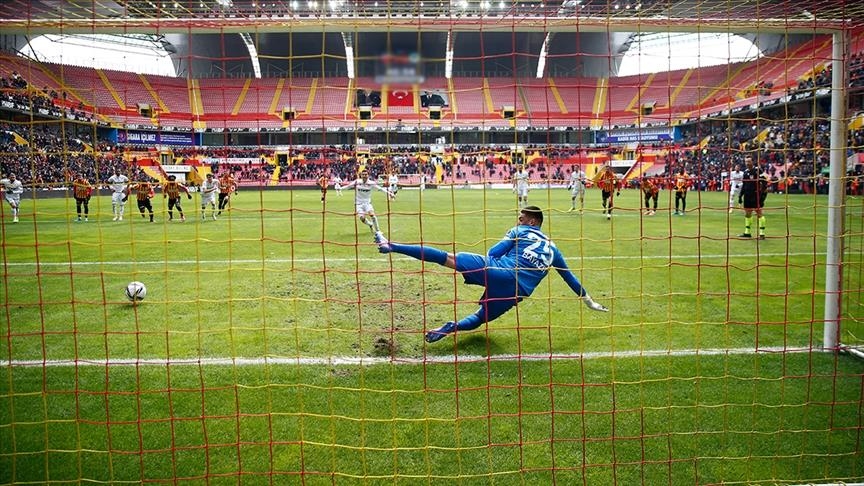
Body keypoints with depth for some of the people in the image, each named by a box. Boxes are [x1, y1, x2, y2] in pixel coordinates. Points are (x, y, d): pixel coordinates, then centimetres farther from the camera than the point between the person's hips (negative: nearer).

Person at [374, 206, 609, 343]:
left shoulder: (519, 231, 14)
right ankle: (453, 327, -7)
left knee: (446, 257, -1)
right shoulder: (553, 249, 25)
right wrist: (589, 301, 42)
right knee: (480, 317, 24)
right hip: (516, 291, 3)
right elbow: (571, 279, 31)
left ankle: (392, 246, -8)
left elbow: (492, 253, 4)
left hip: (499, 270, -3)